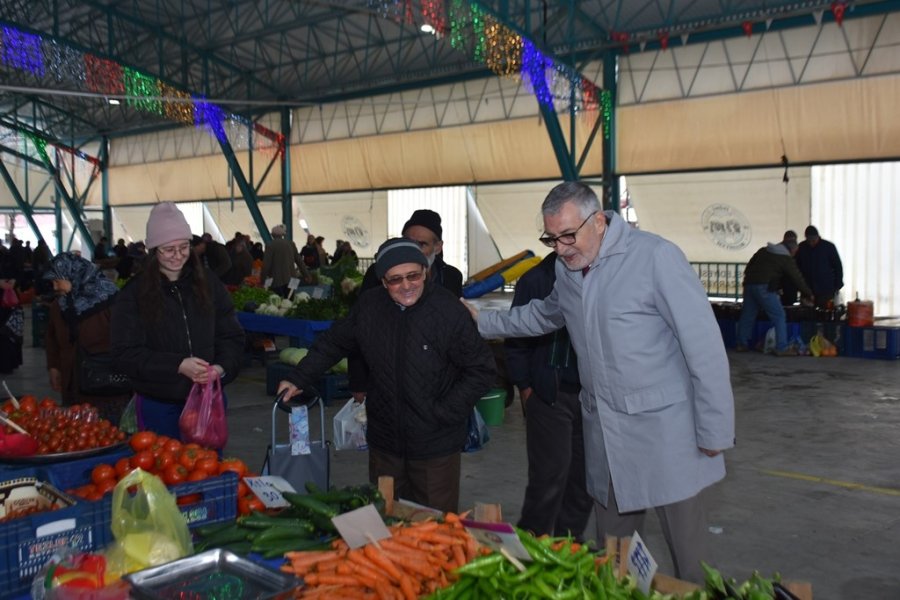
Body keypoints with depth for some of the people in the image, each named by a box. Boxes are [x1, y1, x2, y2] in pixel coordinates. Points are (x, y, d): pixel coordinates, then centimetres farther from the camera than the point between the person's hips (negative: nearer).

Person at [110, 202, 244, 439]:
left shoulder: (209, 284, 3)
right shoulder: (133, 294, -4)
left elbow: (232, 336, 5)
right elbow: (126, 354, -10)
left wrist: (221, 368, -15)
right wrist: (178, 366, -22)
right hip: (159, 404, -2)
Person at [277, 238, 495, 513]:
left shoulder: (449, 311, -15)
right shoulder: (369, 306, -1)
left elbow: (481, 370, -8)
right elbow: (333, 344, 15)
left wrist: (445, 412, -11)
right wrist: (298, 379, 12)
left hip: (436, 447, -4)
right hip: (384, 442, 4)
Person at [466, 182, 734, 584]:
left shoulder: (655, 257, -16)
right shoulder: (566, 268, 6)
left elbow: (704, 345, -15)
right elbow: (543, 315, 28)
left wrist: (715, 430, -12)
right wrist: (482, 322, 25)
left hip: (666, 433, -6)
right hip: (604, 432, 6)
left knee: (686, 550, 2)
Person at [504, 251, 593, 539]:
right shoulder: (536, 280, -1)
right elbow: (516, 341, 3)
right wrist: (525, 387, -3)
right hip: (550, 394, -3)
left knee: (585, 480, 9)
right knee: (549, 477, -3)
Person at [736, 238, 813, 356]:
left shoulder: (763, 250, 21)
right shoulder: (786, 259, 3)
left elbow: (748, 267, 22)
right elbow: (797, 279, 5)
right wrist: (809, 294, 14)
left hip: (749, 284, 7)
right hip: (764, 288, -7)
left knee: (747, 315, 14)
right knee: (779, 316, -2)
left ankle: (741, 344, 19)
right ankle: (782, 348, -6)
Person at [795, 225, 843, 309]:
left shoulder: (829, 247, -3)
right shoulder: (801, 248, 3)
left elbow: (838, 267, 2)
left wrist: (837, 287, -2)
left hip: (826, 292, -2)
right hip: (807, 291, 2)